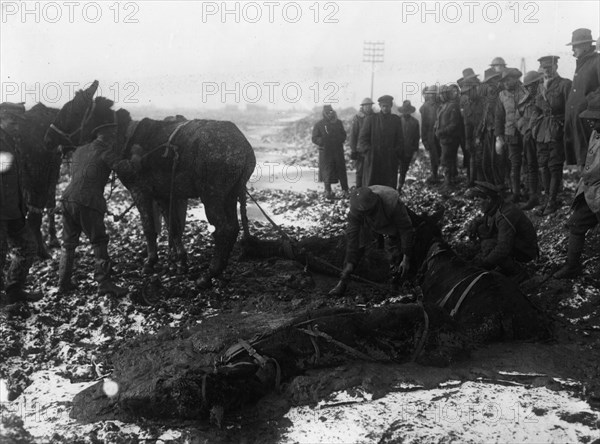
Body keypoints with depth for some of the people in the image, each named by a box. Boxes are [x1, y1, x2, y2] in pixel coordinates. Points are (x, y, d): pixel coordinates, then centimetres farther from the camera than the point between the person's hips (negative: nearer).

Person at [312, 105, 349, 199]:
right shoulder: (319, 125, -1)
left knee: (341, 170, 4)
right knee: (327, 173, 1)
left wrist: (339, 140, -7)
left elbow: (343, 135, 13)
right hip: (325, 152, -3)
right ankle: (328, 191, 14)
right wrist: (325, 141, -17)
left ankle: (345, 190, 13)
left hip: (338, 151, 3)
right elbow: (315, 139, -4)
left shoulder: (338, 122, 8)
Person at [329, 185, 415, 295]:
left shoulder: (393, 204, -42)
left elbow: (406, 230, -30)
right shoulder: (356, 208, -36)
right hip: (368, 224, 2)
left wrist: (406, 259, -25)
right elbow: (352, 235, -27)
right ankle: (343, 281, -6)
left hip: (392, 227, -2)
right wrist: (350, 262, -26)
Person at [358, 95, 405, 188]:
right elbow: (362, 137, 6)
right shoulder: (371, 119, 6)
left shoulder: (396, 120, 10)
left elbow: (400, 139, 12)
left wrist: (396, 154, 2)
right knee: (370, 187, -1)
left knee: (390, 186, -1)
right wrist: (367, 151, -5)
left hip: (390, 160, 1)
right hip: (373, 159, -1)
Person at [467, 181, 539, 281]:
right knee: (482, 230, 0)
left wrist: (485, 262, -26)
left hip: (525, 253, -9)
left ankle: (517, 272, -8)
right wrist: (474, 224, -8)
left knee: (488, 247, -28)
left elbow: (503, 249, -39)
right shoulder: (496, 207, -4)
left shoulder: (505, 217, -33)